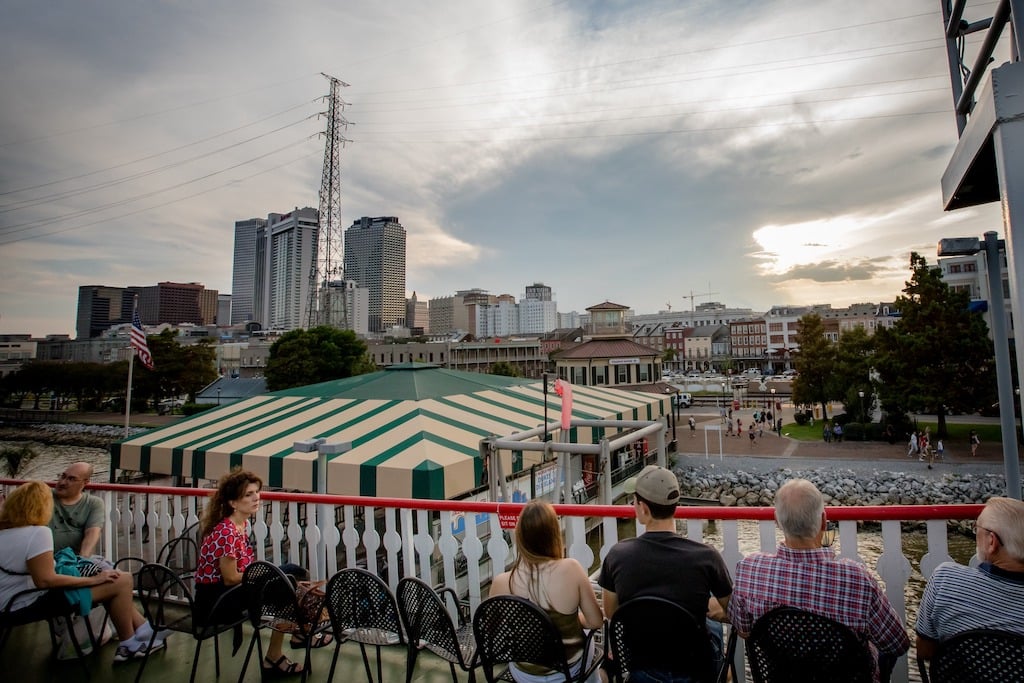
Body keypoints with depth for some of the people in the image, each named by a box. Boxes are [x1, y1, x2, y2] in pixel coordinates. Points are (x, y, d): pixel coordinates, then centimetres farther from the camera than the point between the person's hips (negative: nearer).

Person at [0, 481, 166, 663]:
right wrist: (92, 579, -18)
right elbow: (45, 580, -26)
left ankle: (143, 630, 21)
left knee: (110, 580, 15)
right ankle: (128, 647, 9)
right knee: (121, 581, -8)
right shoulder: (37, 533, -25)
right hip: (31, 604, -10)